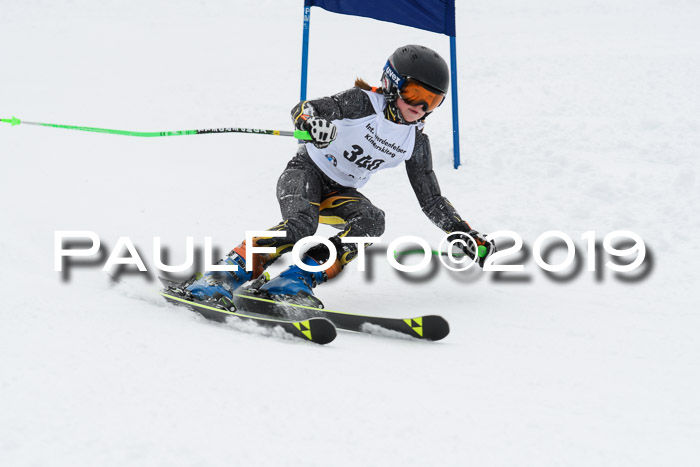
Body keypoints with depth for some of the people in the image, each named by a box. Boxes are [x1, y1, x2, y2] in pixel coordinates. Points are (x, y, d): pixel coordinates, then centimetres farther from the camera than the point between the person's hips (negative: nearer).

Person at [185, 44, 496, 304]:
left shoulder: (415, 142, 1)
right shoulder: (364, 103, -14)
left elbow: (432, 201, 7)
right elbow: (303, 109, -22)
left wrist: (464, 232, -3)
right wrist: (311, 122, -46)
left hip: (341, 192, 5)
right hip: (306, 171, -5)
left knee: (372, 220, -27)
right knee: (300, 226, -34)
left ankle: (298, 280, -35)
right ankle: (225, 276, -33)